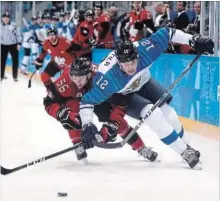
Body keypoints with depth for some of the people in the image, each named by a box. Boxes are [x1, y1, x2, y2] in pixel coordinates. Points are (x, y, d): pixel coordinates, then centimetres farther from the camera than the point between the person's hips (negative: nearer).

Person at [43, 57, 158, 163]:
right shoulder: (65, 82, -41)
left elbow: (121, 103, -33)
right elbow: (49, 103, -29)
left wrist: (112, 123, -38)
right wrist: (62, 114, -46)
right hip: (75, 99, 0)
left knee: (118, 120, -10)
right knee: (70, 116, -31)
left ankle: (141, 149, 6)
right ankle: (79, 146, -13)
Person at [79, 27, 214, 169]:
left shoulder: (144, 50, -35)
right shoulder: (109, 78, -42)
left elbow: (167, 33, -23)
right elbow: (87, 100, -33)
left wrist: (194, 40, -25)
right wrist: (87, 125, -43)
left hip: (143, 82, 4)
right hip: (121, 95, -4)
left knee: (167, 111, -2)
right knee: (153, 113, -24)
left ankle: (184, 145, 25)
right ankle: (184, 152, -12)